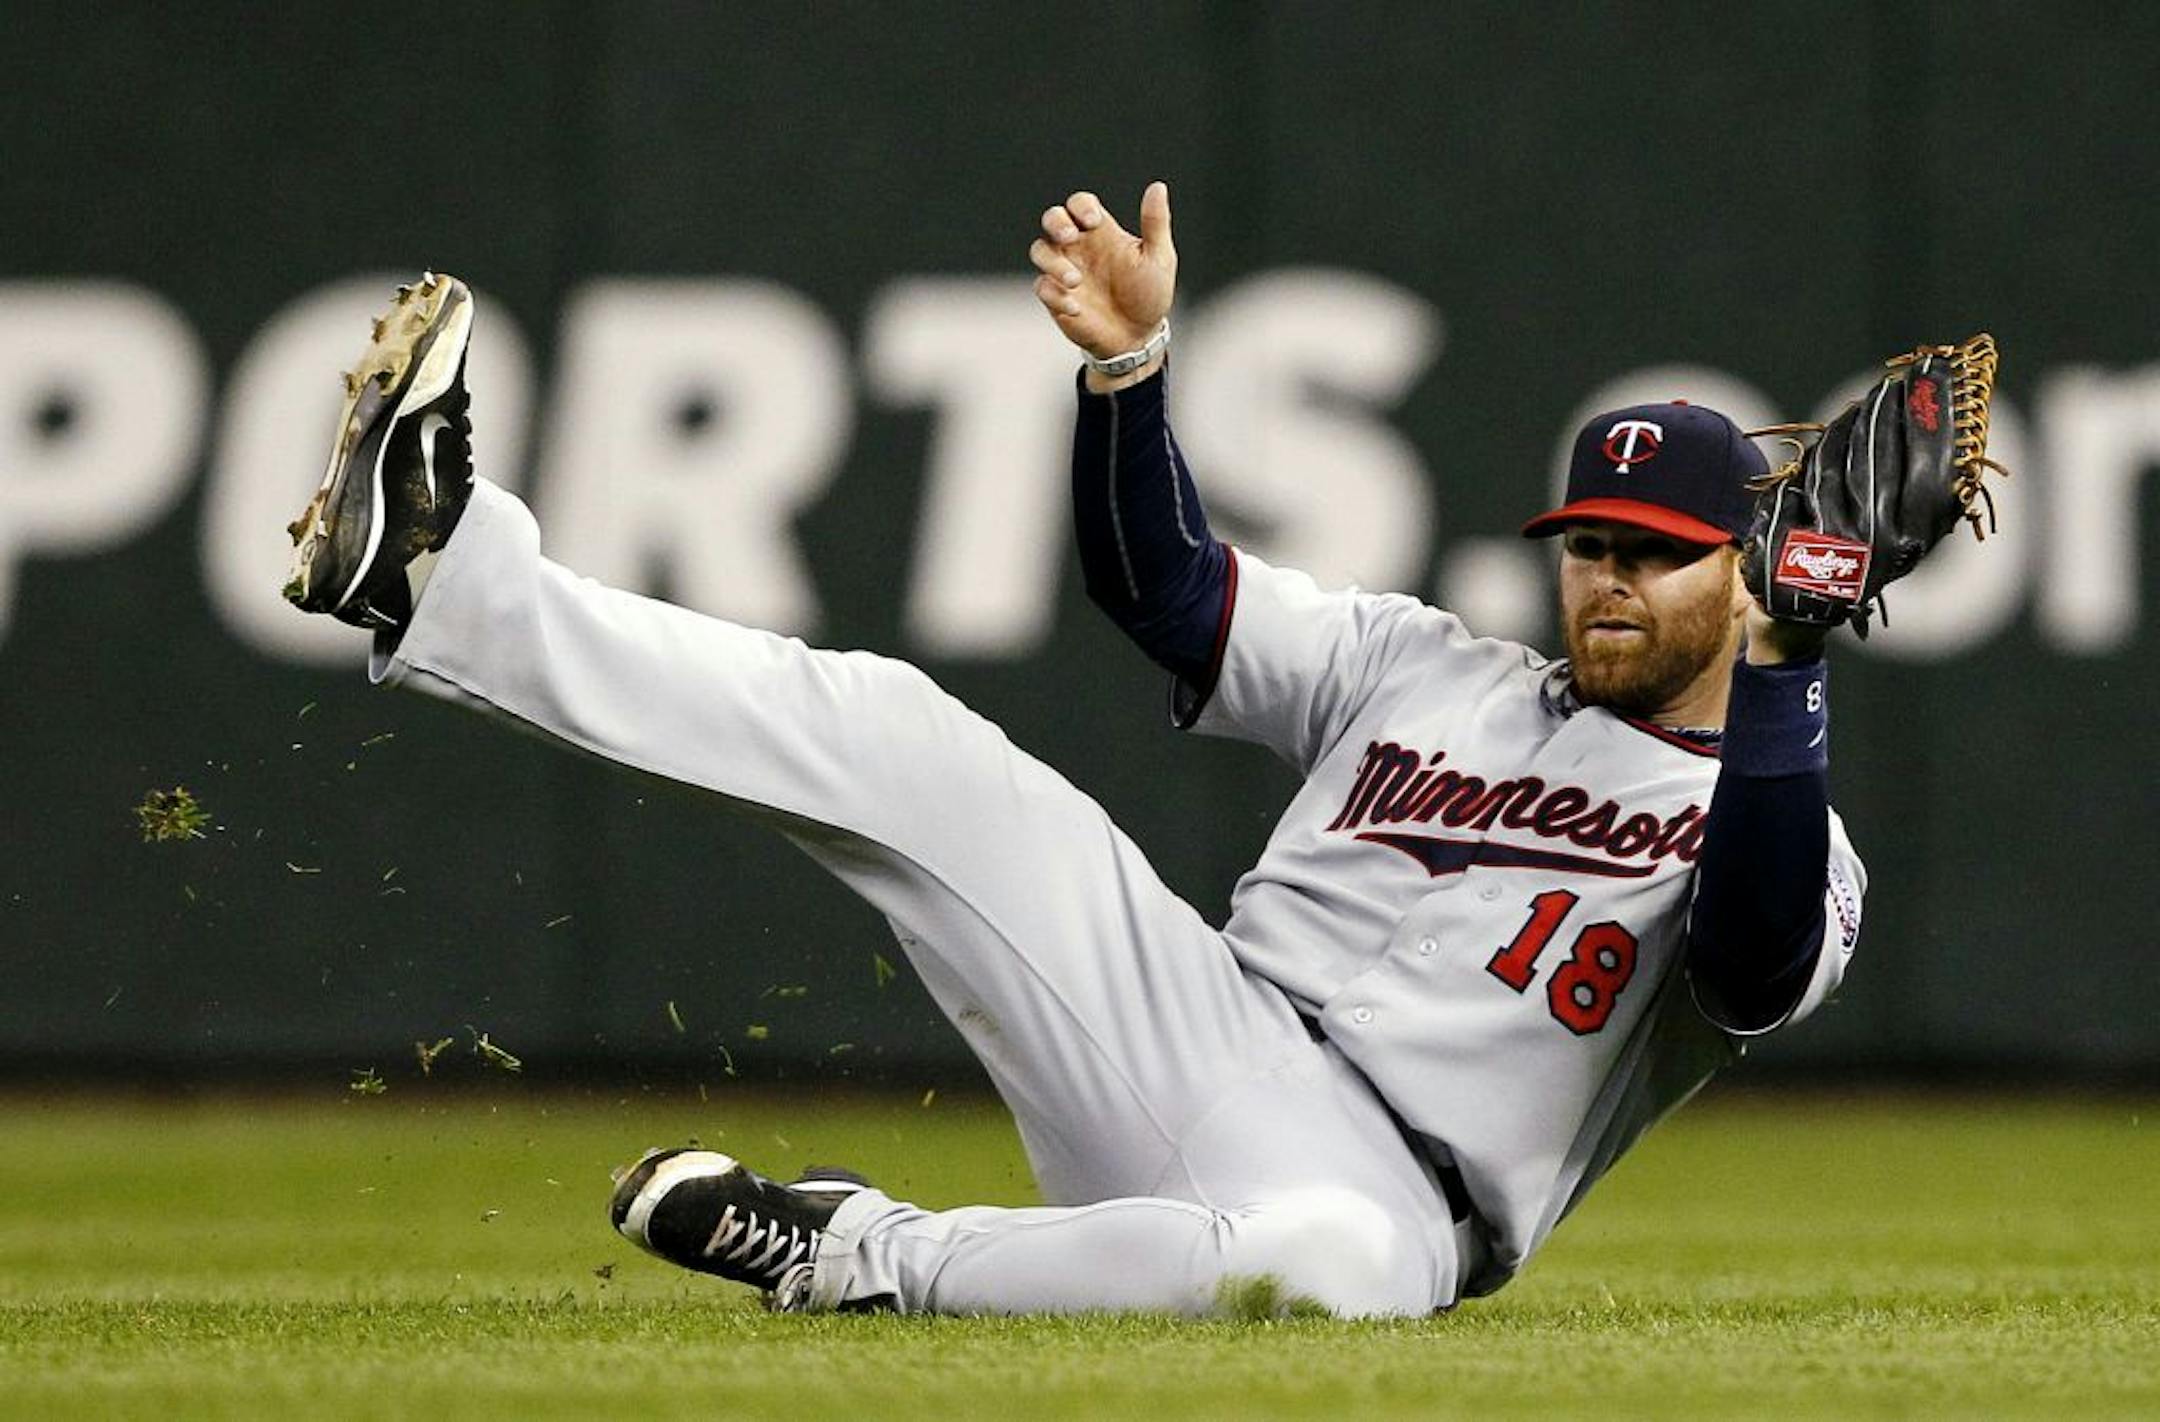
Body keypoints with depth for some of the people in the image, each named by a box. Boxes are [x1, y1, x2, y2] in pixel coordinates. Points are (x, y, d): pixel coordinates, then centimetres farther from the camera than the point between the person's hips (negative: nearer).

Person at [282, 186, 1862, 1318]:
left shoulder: (1781, 834, 4)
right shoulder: (1428, 673, 21)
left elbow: (1766, 964, -20)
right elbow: (1170, 584, 16)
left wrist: (1783, 667, -31)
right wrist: (1132, 364, -3)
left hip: (1371, 1177, -5)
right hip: (1183, 1020, 5)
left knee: (1344, 1256, -45)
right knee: (891, 731, -8)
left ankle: (858, 1258, -28)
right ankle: (443, 573, -17)